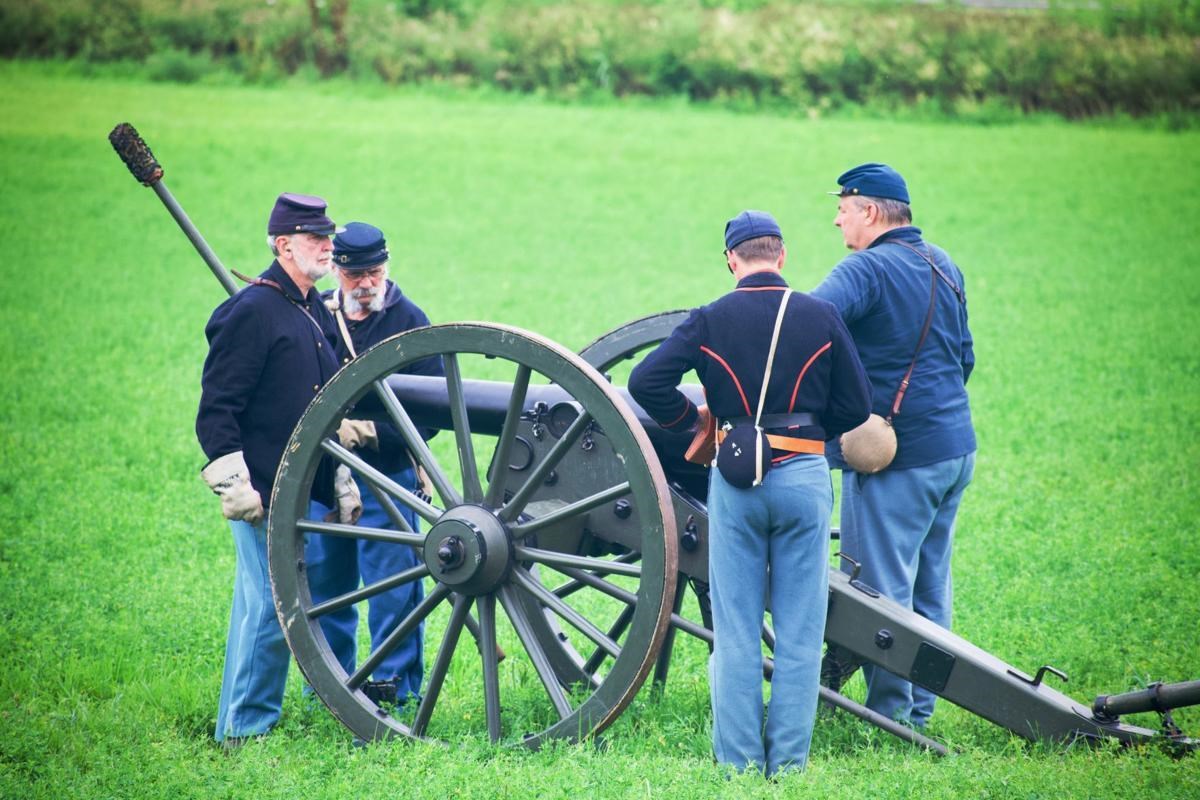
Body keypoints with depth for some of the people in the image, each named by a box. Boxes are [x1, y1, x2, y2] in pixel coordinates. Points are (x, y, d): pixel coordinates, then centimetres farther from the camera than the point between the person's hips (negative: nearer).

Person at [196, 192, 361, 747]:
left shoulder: (317, 313, 16)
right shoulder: (251, 311, -12)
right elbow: (216, 410, -15)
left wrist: (341, 482, 24)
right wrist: (233, 486, -21)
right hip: (263, 493, -9)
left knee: (264, 607, 13)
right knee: (271, 607, -7)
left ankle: (251, 722, 20)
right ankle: (244, 729, 1)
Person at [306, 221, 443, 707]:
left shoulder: (409, 321, -3)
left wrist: (374, 431, -17)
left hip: (387, 473, -4)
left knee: (390, 582, -3)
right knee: (324, 579, 12)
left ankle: (396, 683, 6)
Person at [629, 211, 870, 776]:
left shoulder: (710, 321, -3)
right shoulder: (821, 317, -1)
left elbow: (645, 381, -9)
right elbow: (854, 408, 3)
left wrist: (690, 419, 7)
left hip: (735, 481, 0)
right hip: (804, 478, 0)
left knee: (735, 629, 6)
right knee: (799, 630, 6)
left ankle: (739, 761, 8)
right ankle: (789, 759, 7)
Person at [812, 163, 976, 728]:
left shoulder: (867, 269, -14)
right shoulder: (944, 266, 13)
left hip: (893, 456, -9)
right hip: (955, 449, 9)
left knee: (881, 593, -2)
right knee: (929, 588, 13)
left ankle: (889, 713, 1)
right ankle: (919, 710, 19)